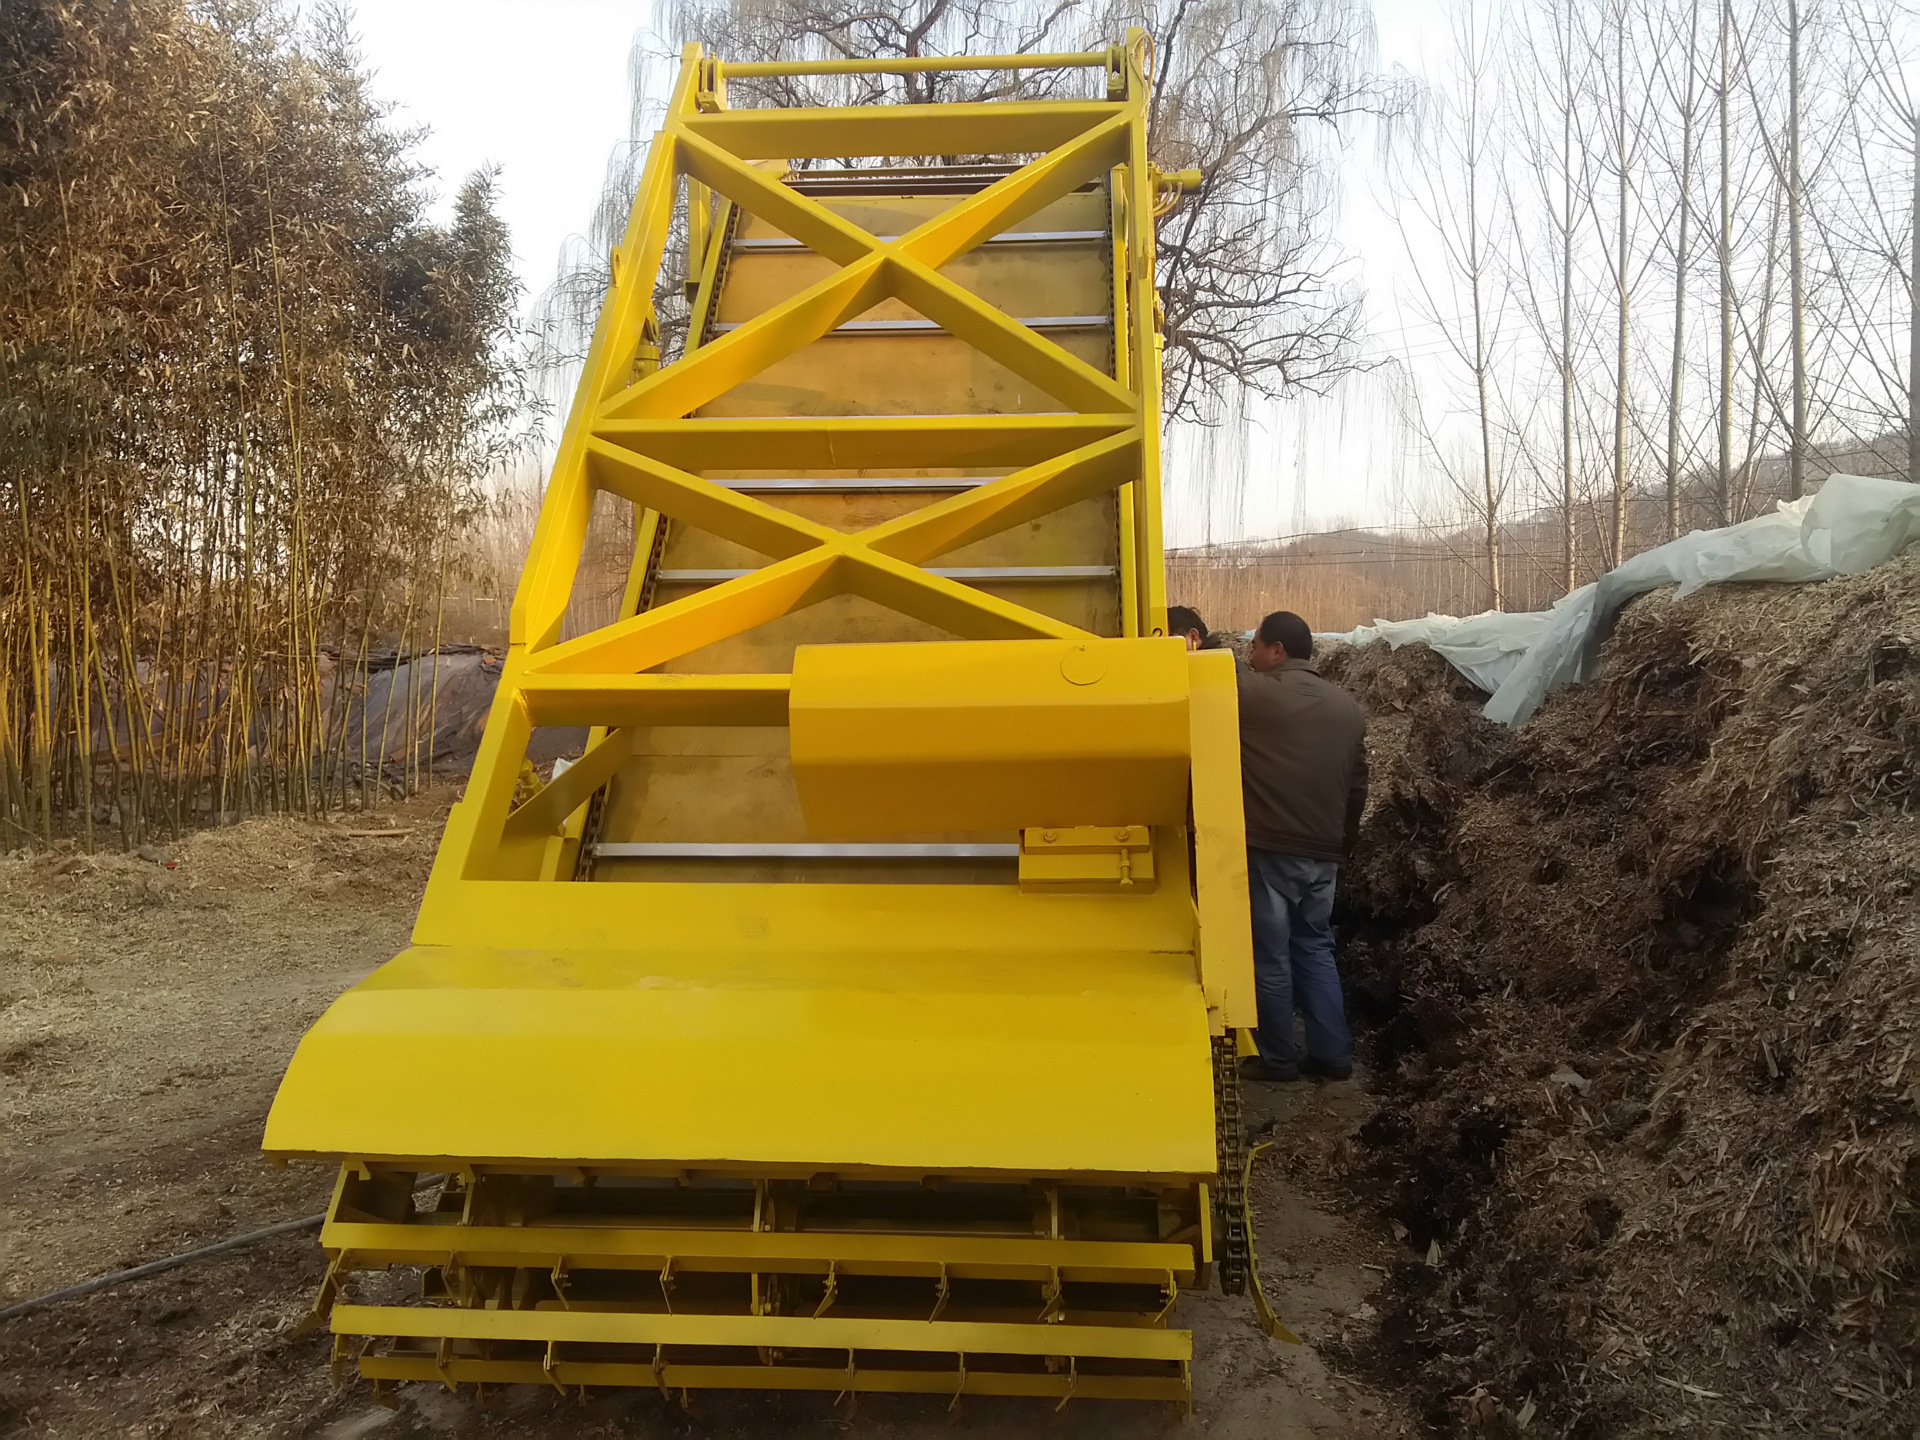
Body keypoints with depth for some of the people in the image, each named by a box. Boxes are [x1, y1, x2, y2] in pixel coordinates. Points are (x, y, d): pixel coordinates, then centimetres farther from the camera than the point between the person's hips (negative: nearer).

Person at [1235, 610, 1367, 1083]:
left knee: (1270, 957, 4)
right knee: (1315, 949, 17)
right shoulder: (1346, 706, 11)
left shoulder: (1250, 692, -9)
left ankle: (1278, 1059, 13)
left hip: (1267, 849, -6)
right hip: (1323, 852, 6)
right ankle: (1333, 1053, 19)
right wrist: (1343, 842, 25)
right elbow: (1357, 786, 16)